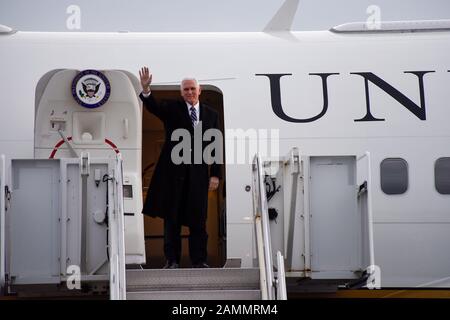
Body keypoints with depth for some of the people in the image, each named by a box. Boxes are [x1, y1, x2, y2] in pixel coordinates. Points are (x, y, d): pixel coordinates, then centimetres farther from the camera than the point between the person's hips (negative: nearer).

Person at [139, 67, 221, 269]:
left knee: (198, 218, 2)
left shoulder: (211, 114, 11)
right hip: (174, 169, -1)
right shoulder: (172, 109, 6)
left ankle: (198, 260, 9)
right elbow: (153, 107, -14)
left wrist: (215, 174, 4)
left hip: (198, 171, 1)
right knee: (172, 216, 3)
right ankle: (172, 260, 8)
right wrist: (146, 90, -34)